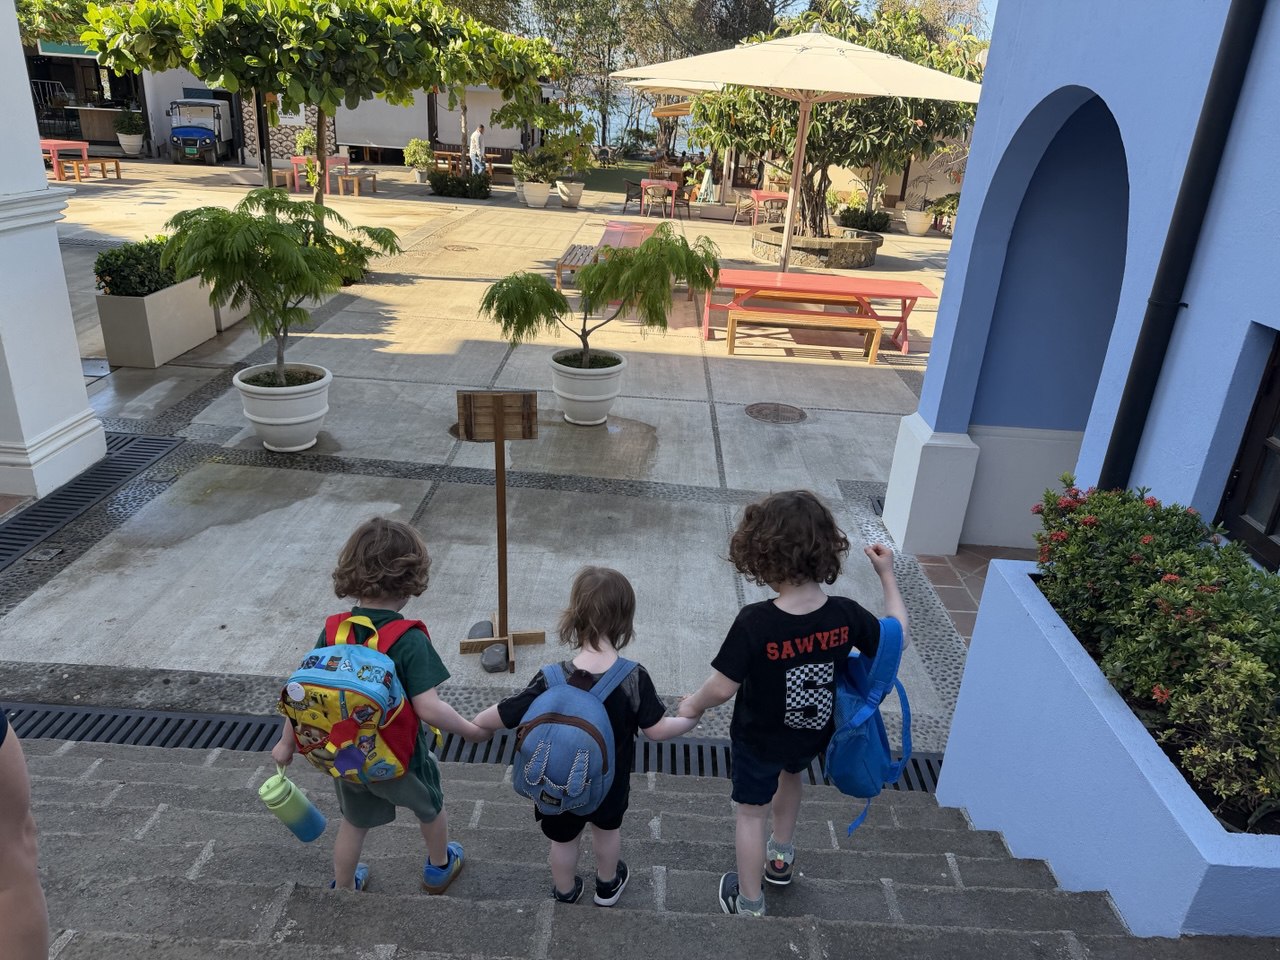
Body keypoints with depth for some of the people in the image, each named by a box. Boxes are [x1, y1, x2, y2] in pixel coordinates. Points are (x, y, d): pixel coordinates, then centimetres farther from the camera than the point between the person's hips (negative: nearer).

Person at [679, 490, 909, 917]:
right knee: (790, 773, 36)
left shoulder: (754, 622, -36)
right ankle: (781, 856, 56)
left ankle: (750, 906, 37)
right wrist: (887, 576, 0)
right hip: (813, 735, 4)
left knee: (751, 812, 20)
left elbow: (723, 688, -27)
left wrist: (694, 705, -6)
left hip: (758, 740, -4)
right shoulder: (846, 615, -25)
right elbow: (897, 638, -7)